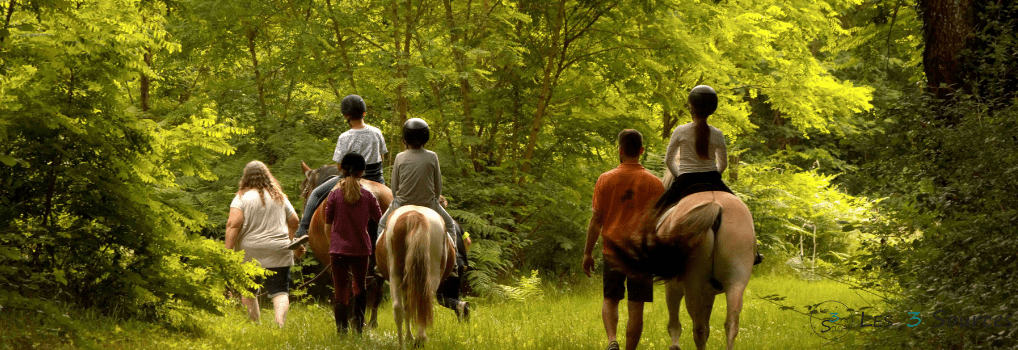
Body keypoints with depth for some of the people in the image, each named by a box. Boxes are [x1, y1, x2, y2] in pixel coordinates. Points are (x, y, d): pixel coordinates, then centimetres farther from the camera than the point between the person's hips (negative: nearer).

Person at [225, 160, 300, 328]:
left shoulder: (242, 197, -4)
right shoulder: (279, 197, 9)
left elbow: (233, 224, -14)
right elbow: (294, 222, 15)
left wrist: (228, 251, -14)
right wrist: (288, 241, 29)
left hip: (250, 253, -2)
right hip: (279, 253, 2)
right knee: (280, 290, 0)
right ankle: (280, 322, -21)